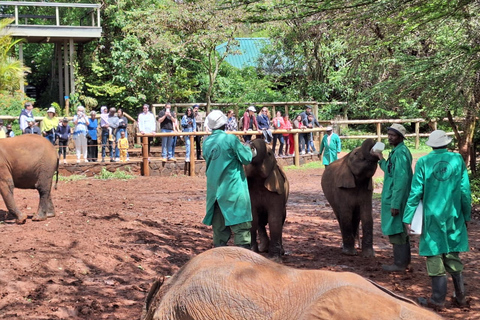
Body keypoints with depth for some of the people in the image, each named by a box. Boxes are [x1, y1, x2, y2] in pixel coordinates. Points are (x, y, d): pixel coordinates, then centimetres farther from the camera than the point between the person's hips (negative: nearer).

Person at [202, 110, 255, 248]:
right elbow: (246, 158, -9)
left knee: (219, 226, 13)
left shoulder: (206, 143, 5)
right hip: (233, 189, -6)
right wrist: (248, 149, 12)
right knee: (241, 226, -1)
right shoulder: (230, 139, -12)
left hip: (214, 189, 6)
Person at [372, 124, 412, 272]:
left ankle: (399, 263, 3)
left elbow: (401, 180, -24)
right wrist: (381, 159, 24)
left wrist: (395, 204, -25)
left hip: (395, 198, -10)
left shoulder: (401, 153, -19)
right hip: (394, 198, 10)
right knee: (400, 230, 17)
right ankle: (404, 260, 27)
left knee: (395, 231, -3)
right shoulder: (399, 151, 12)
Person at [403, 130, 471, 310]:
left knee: (434, 256, 4)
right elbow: (465, 191, 0)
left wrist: (408, 218, -2)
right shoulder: (457, 160, -3)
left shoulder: (423, 163, -7)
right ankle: (460, 297, 19)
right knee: (453, 256, 14)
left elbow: (415, 192, -7)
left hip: (432, 216, -2)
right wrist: (467, 215, 11)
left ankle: (438, 299, 7)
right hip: (453, 215, 2)